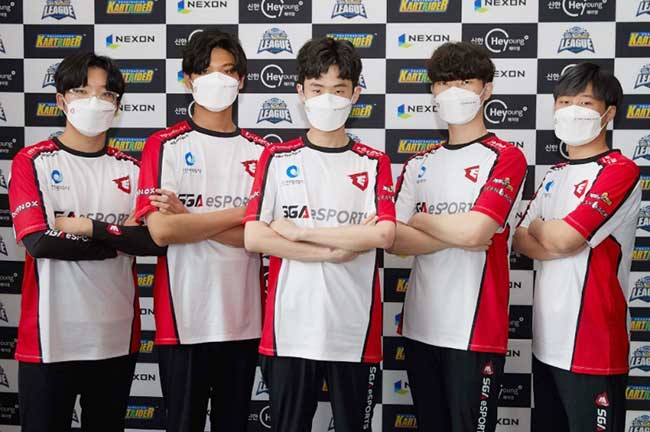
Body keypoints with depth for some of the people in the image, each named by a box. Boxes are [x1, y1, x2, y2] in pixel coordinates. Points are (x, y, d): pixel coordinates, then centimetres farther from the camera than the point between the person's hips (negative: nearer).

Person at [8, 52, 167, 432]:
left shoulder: (129, 169, 8)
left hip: (117, 335, 3)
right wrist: (120, 237, -9)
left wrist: (88, 226, -14)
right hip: (50, 337, -3)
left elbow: (156, 241, -6)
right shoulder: (32, 162, -1)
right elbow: (39, 242, -15)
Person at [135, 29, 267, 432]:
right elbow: (162, 230, -14)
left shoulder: (260, 152, 6)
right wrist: (240, 212, -11)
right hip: (183, 319, -3)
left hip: (243, 319, 3)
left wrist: (187, 219, -12)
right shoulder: (164, 146, -1)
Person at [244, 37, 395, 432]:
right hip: (290, 330, 0)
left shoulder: (375, 164, 6)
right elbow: (254, 237, -6)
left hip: (355, 331, 0)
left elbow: (384, 236, -10)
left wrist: (299, 231, -10)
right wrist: (337, 249, -11)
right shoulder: (277, 159, 5)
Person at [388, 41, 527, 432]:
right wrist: (456, 234, -12)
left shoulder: (506, 158, -5)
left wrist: (421, 220, -3)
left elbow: (474, 230, -19)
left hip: (476, 329, -5)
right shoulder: (419, 164, 12)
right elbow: (394, 240, 1)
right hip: (420, 325, 6)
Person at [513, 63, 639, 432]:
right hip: (547, 341, 8)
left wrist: (538, 226, 3)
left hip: (592, 347, -8)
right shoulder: (555, 175, 14)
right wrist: (561, 240, -11)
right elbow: (521, 241, 8)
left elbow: (560, 239, -19)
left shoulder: (620, 171, -12)